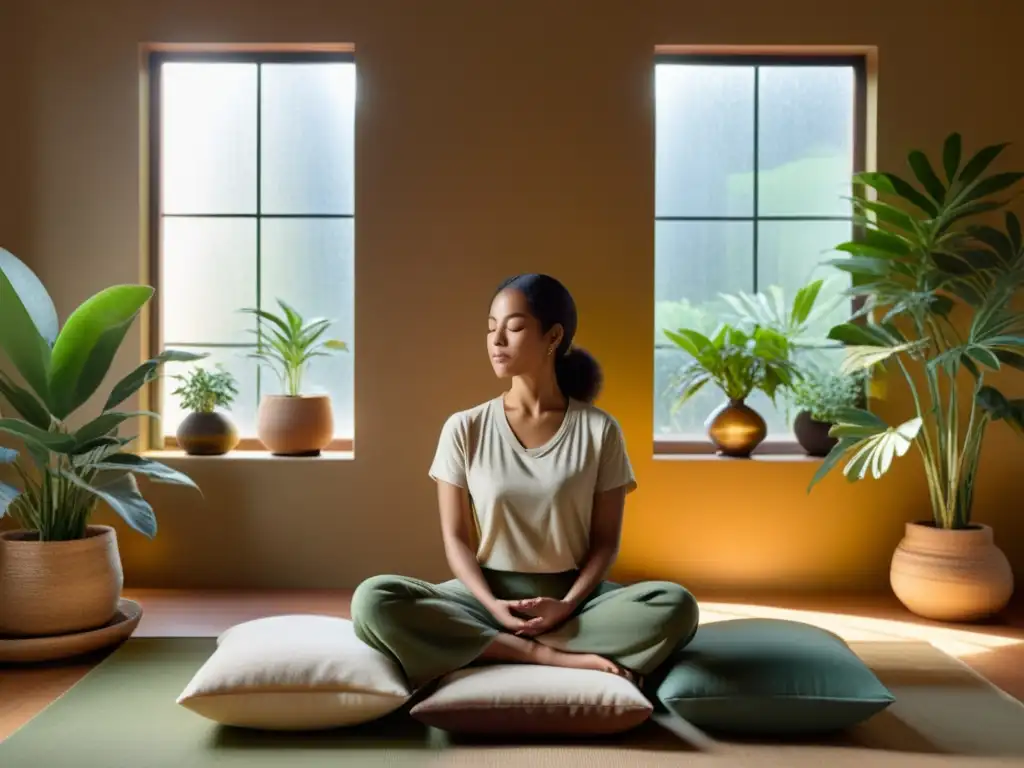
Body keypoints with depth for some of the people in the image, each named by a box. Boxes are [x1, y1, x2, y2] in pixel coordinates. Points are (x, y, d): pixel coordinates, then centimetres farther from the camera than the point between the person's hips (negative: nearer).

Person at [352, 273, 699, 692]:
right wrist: (492, 605, -18)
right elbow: (457, 539, 0)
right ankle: (554, 656, -26)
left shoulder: (599, 430, -1)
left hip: (571, 597, 0)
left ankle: (499, 650, -21)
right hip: (487, 596, 0)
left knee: (675, 605, -29)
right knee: (373, 600, -27)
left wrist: (569, 604, -17)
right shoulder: (464, 429, 1)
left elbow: (605, 539, 0)